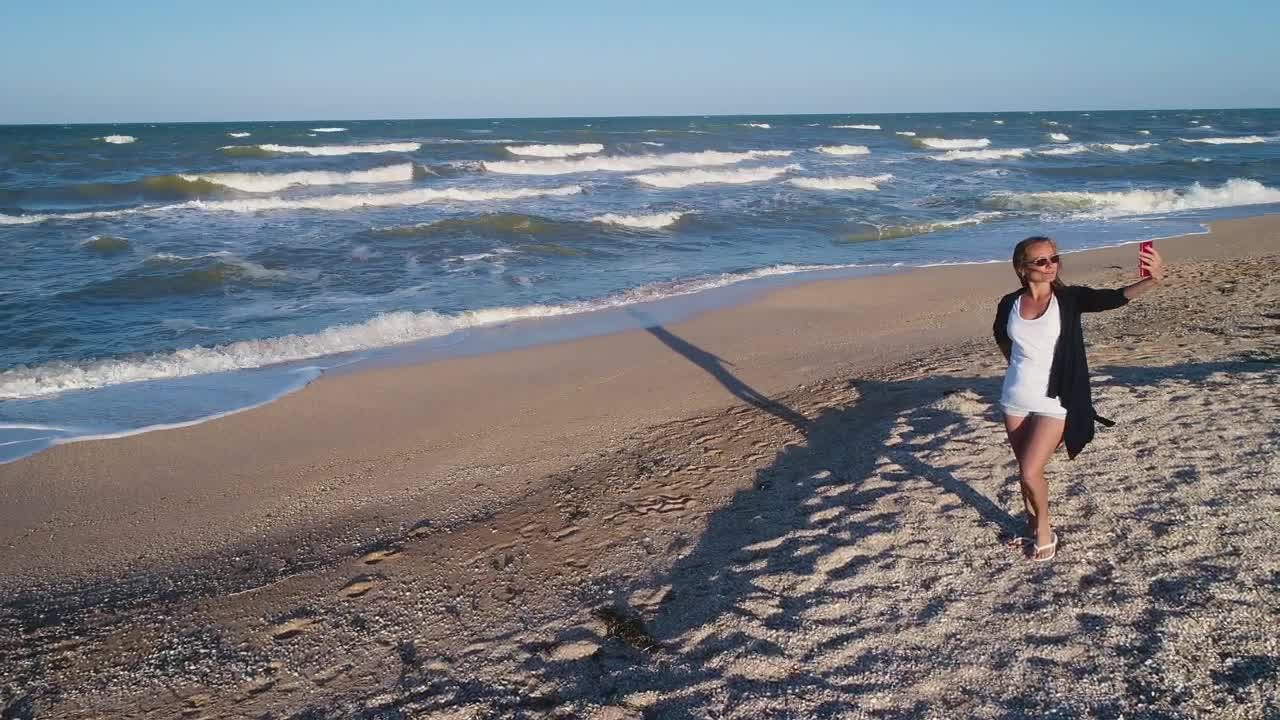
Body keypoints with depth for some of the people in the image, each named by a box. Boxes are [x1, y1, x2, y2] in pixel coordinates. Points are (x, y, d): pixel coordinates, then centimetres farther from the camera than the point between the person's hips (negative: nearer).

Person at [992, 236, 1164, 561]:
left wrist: (1152, 280, -42)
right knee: (1025, 470, 15)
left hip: (1052, 402, -3)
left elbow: (1113, 298, -27)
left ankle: (1045, 529, 17)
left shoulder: (1069, 299, -10)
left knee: (1030, 472, -9)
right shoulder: (1009, 304, -2)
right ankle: (1032, 525, 37)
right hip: (1015, 399, 4)